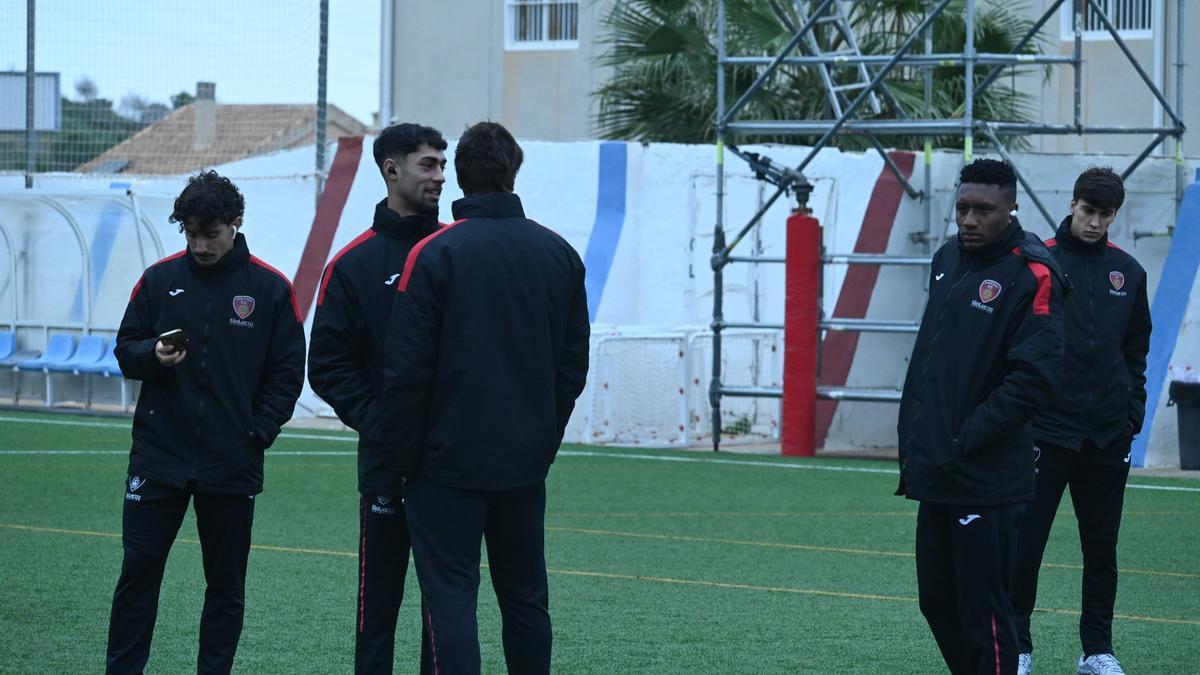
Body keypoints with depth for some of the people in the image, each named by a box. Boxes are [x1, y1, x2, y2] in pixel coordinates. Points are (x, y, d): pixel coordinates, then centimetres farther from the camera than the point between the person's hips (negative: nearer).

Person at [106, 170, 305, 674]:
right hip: (158, 457, 1)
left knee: (226, 585, 5)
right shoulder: (160, 279, 5)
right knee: (138, 572, 0)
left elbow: (287, 372, 3)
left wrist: (258, 433, -7)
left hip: (232, 463, -1)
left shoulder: (271, 288, 0)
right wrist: (152, 354, -13)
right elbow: (125, 350, 10)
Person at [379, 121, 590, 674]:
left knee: (451, 597, -4)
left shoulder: (435, 254, -10)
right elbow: (574, 362, 10)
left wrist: (404, 453, -1)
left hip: (449, 462, -5)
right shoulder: (560, 254, 6)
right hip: (526, 462, 5)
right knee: (525, 595, 13)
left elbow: (407, 366, -11)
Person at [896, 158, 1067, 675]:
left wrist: (966, 441, -19)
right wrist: (912, 437, 15)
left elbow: (1036, 374, -19)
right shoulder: (947, 260, 12)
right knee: (938, 602, 15)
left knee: (982, 613, -6)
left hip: (985, 478, -8)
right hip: (934, 475, 8)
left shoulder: (1030, 274, -12)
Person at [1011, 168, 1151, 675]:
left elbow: (1136, 348, 16)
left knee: (1102, 547, 8)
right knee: (1026, 541, -2)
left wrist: (1132, 412, 8)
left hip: (1107, 436, 4)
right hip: (1047, 429, -4)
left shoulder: (1127, 271, 9)